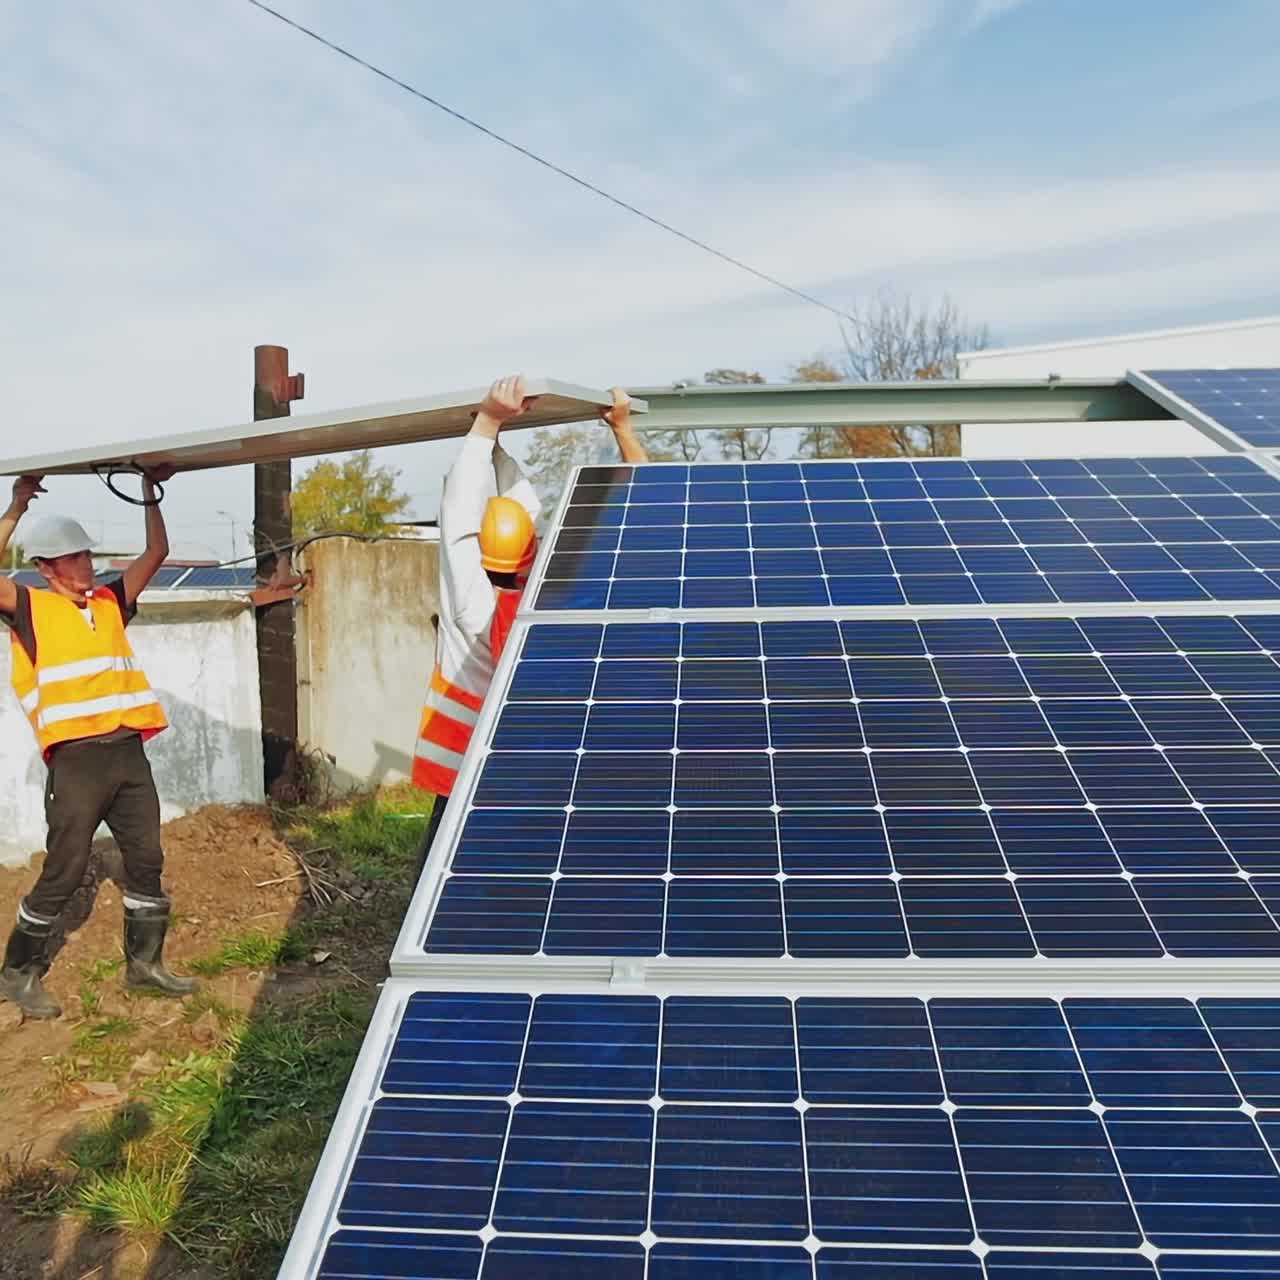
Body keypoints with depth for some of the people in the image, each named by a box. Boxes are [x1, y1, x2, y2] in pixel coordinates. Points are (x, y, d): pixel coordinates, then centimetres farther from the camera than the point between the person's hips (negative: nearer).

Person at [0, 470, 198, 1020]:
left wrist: (149, 494, 6)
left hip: (127, 752, 5)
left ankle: (143, 962, 25)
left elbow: (156, 553, 14)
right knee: (63, 872, 2)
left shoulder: (110, 602, 13)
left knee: (147, 861, 10)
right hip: (76, 759, -5)